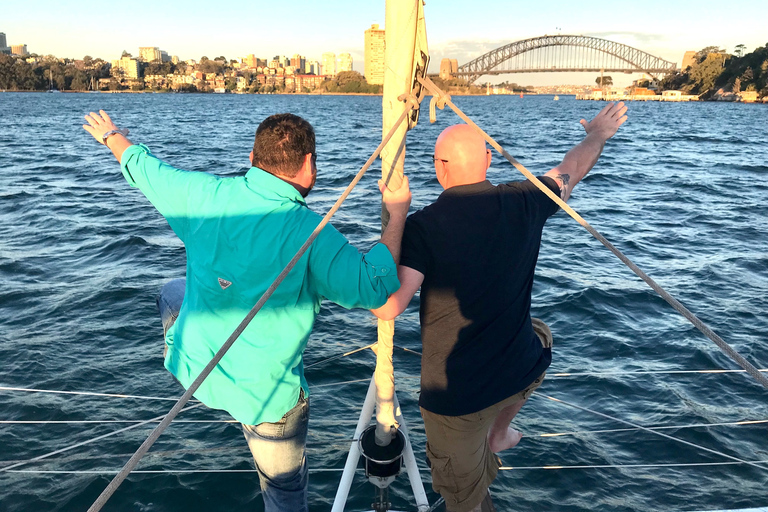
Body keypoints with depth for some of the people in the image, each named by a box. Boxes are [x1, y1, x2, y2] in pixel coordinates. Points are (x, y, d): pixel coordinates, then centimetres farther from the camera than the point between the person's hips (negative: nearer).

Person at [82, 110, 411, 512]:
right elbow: (373, 288, -24)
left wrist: (111, 135, 27)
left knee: (173, 293, 35)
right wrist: (397, 214, -15)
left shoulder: (204, 195, -13)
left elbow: (141, 165, 5)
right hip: (267, 393, -3)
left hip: (193, 366, 4)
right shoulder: (312, 233, -26)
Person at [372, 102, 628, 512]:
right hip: (521, 374, 4)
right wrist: (598, 134, 34)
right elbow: (574, 167, 12)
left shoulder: (422, 225, -20)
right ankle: (498, 433, 48)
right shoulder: (524, 202, -7)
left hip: (455, 394, -3)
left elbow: (387, 307, -26)